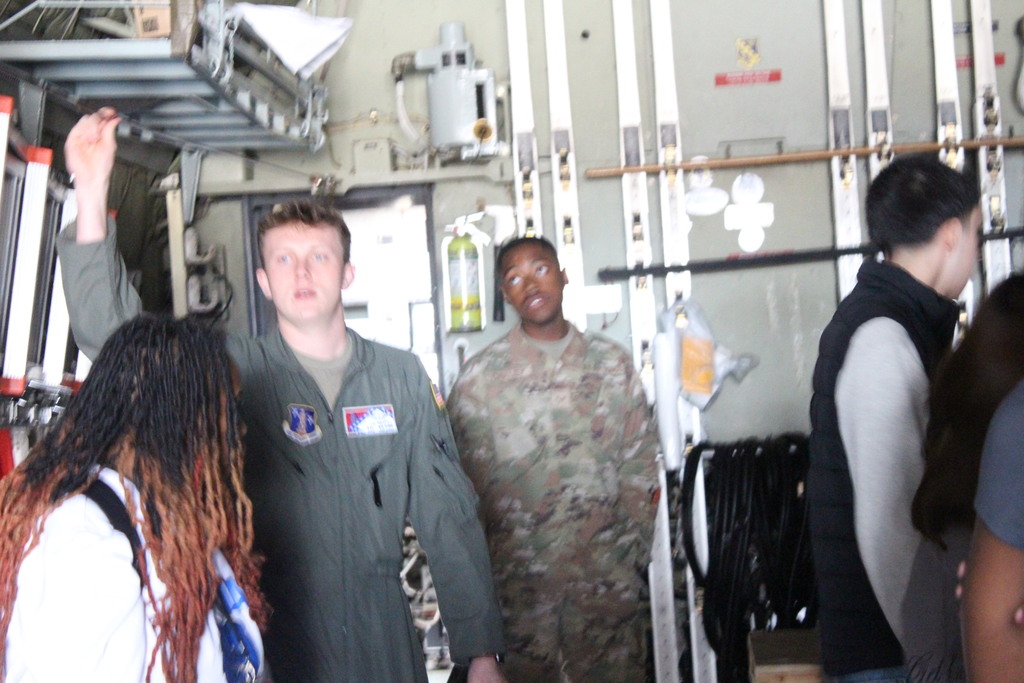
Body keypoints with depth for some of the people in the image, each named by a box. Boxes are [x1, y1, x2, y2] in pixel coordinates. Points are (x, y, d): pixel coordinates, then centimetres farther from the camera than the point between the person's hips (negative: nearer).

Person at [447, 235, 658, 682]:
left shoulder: (612, 365, 5)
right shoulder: (479, 378, -2)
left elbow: (640, 466, 8)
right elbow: (466, 482, -1)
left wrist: (634, 547, 3)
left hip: (608, 577, 2)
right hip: (519, 577, -2)